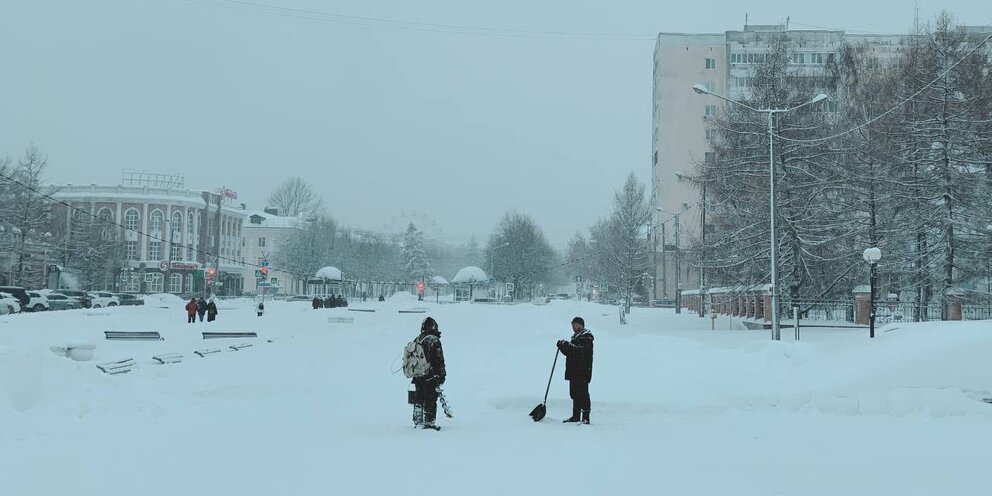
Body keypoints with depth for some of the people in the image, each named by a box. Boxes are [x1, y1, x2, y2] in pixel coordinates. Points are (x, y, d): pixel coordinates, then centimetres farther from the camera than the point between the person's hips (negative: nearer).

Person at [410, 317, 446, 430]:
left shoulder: (417, 340, 9)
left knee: (419, 399, 14)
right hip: (430, 377, -7)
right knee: (431, 399, -1)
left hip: (417, 377, 7)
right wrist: (442, 374, -5)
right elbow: (439, 359, -13)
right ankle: (429, 422, -1)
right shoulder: (434, 340, -13)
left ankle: (418, 422, 19)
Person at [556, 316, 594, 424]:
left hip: (583, 372, -9)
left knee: (582, 394, -10)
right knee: (574, 394, 12)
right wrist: (562, 346, 3)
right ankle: (576, 416, 20)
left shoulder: (587, 337, -8)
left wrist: (568, 346, -26)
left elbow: (582, 351, -24)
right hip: (573, 371, 9)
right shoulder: (575, 337, 21)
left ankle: (585, 417, -10)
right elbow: (570, 353, 21)